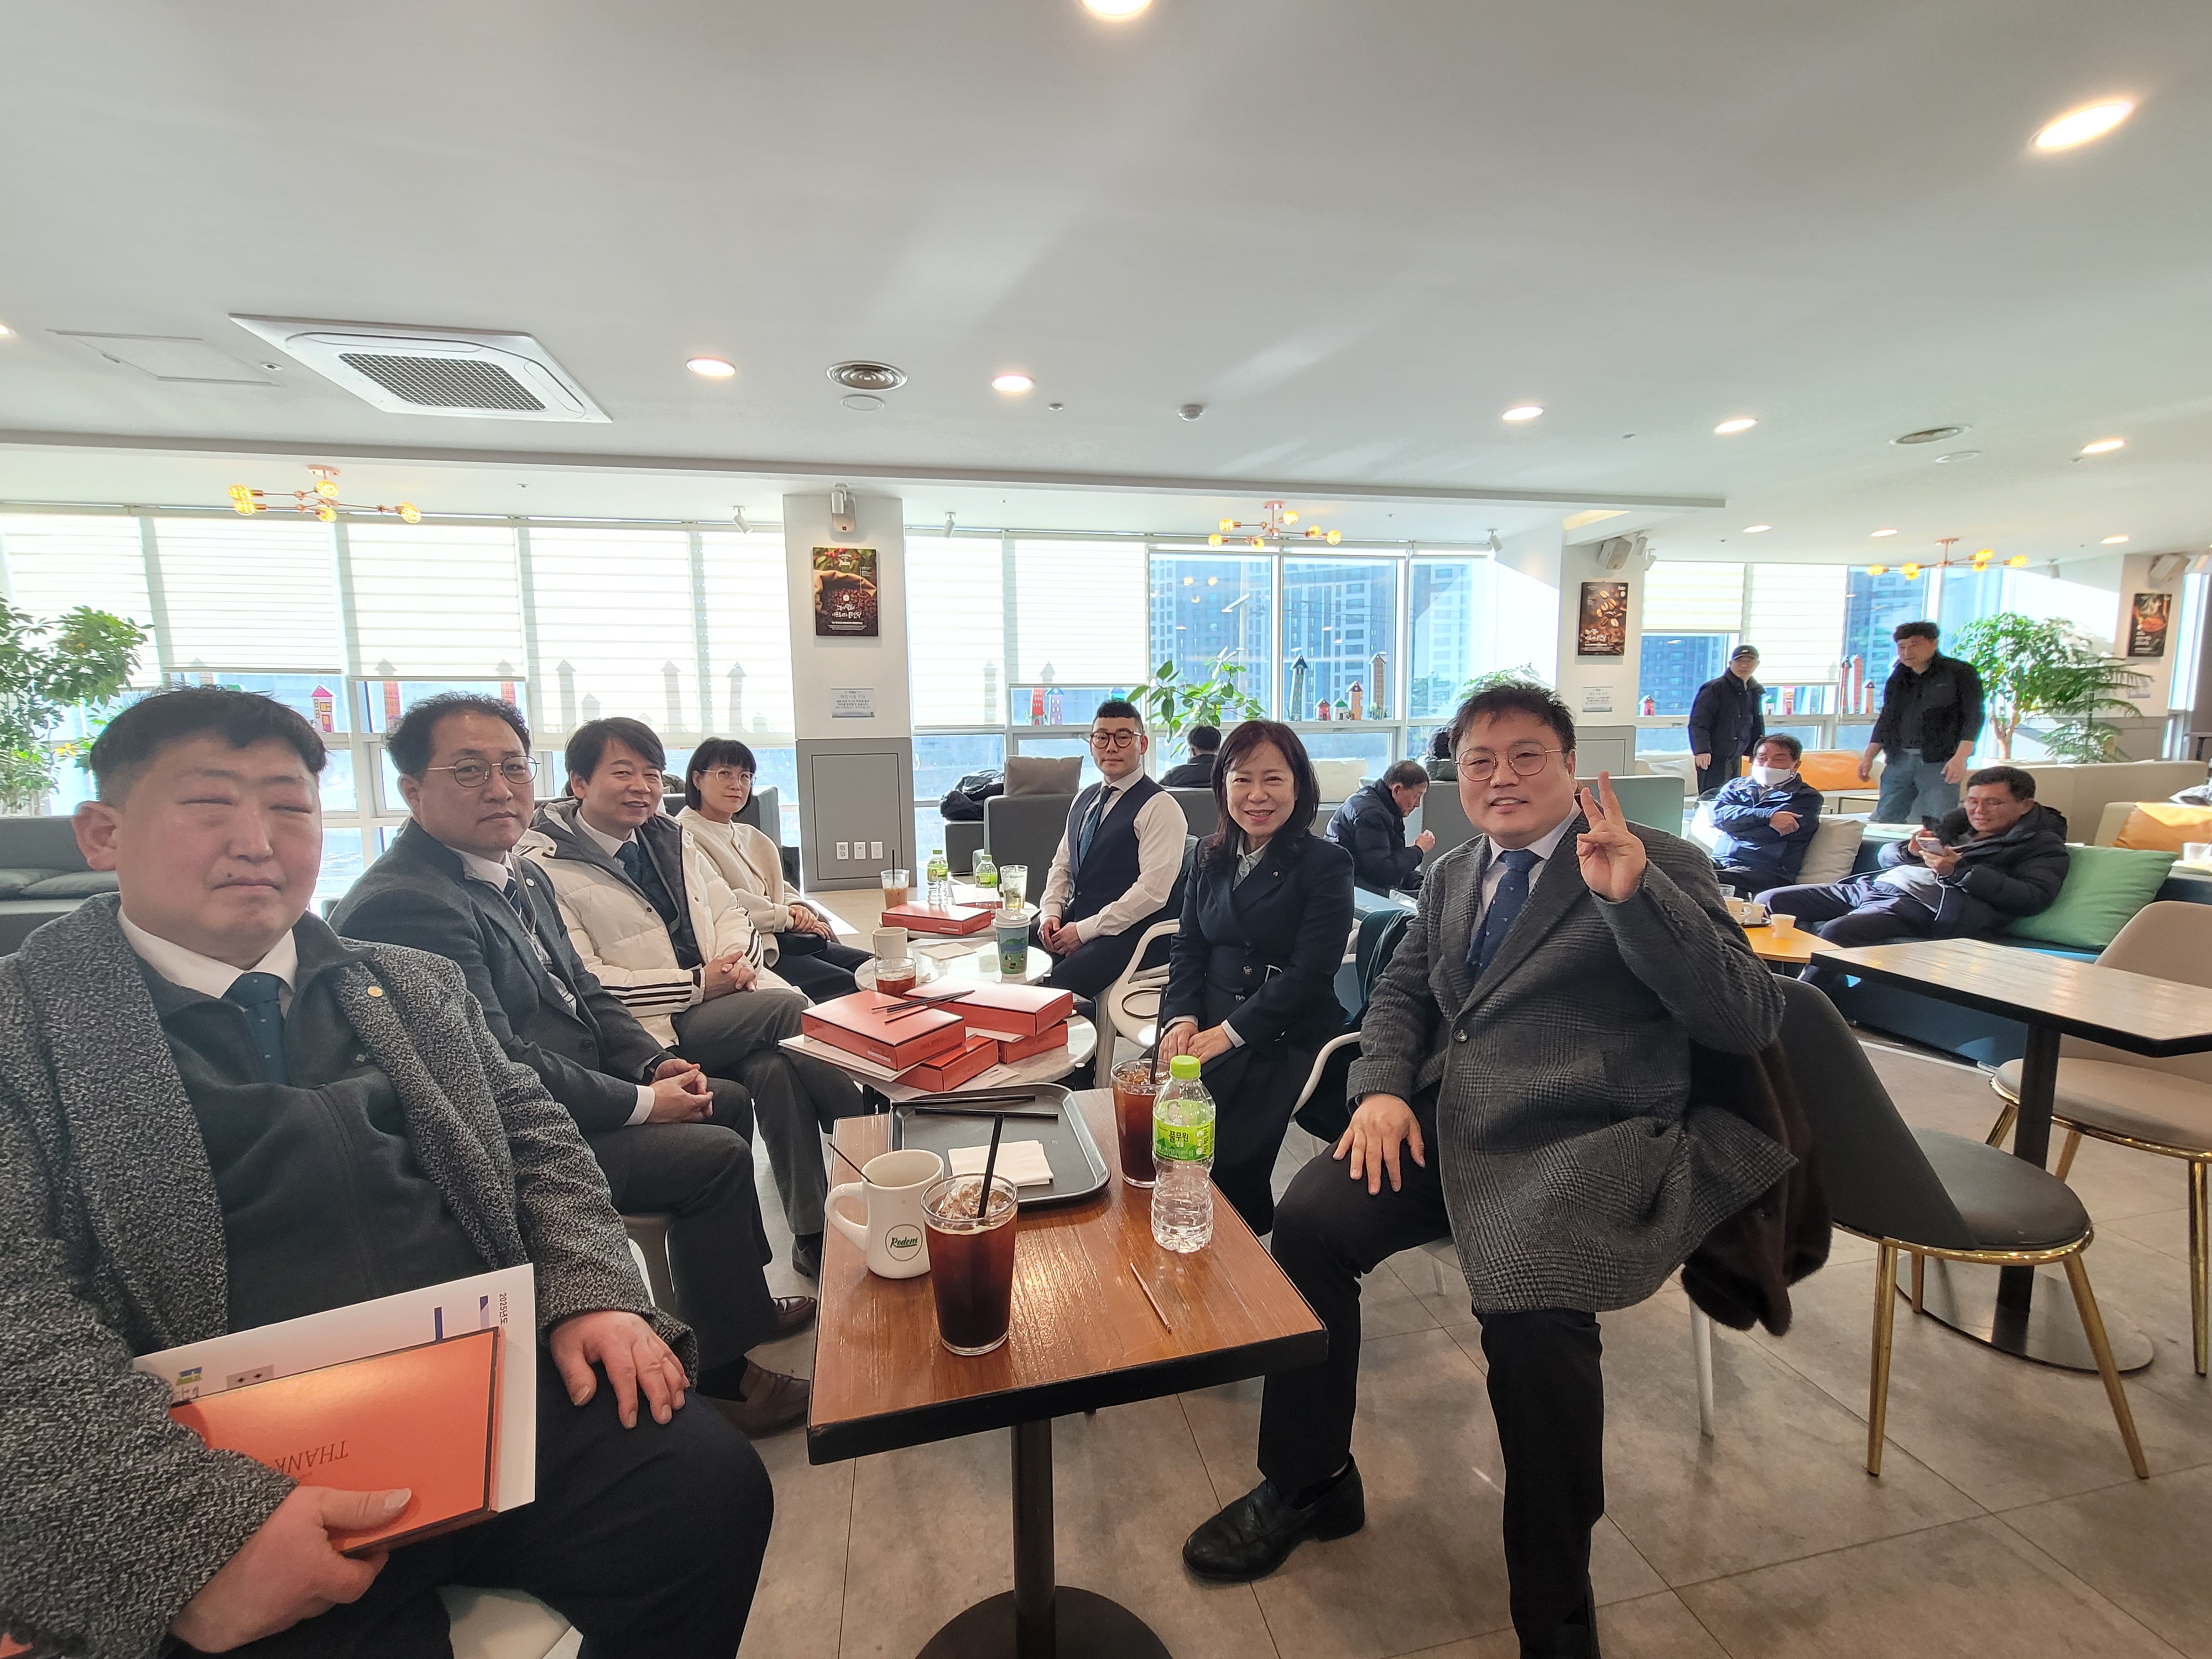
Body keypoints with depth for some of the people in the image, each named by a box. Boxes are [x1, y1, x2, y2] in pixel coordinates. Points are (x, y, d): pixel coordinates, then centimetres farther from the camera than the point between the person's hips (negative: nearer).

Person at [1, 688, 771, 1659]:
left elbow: (533, 1140, 16)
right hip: (237, 1482, -3)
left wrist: (592, 1294, -1)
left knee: (713, 1486, -16)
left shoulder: (416, 988, 16)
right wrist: (192, 1527, -20)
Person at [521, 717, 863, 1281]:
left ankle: (813, 1233, -16)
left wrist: (738, 957, -7)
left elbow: (730, 912, 17)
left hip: (726, 1007, 5)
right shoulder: (545, 868, -5)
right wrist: (696, 984, -17)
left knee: (773, 1065, -26)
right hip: (650, 1031, -5)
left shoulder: (674, 838, 15)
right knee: (790, 1009, -25)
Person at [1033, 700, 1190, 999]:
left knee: (1059, 984, -30)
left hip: (1124, 931, -7)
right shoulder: (1084, 800, 17)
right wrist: (1050, 913, 1)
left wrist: (1084, 930, -16)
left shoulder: (1160, 807, -9)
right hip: (1073, 920, 7)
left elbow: (1152, 890, -17)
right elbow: (1061, 866, 21)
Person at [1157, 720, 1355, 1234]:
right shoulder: (1211, 857, 13)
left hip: (1283, 1039, -4)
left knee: (1225, 1162, -22)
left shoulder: (1326, 864, -5)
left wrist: (1230, 1032, -17)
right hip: (1205, 1025, 5)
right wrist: (1181, 1017, -6)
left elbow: (1310, 971, -12)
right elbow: (1187, 946, 12)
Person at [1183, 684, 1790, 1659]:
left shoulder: (1662, 868, 0)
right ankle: (1307, 1486, 11)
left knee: (1529, 1311, -30)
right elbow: (1400, 992, 20)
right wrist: (1382, 1088, 0)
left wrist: (1634, 896, -23)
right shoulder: (1451, 875, 17)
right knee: (1307, 1220, -14)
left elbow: (1749, 1022, -9)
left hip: (1587, 1142, -5)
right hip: (1447, 1125, 5)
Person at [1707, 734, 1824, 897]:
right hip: (1720, 861, 4)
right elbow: (1717, 811, -1)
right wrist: (1768, 817, -11)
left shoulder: (1806, 797, 11)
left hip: (1766, 871, -4)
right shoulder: (1736, 785, 24)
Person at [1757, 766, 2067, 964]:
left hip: (1923, 903, -8)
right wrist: (1910, 850, 2)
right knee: (1769, 901, -4)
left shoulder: (2043, 845, 10)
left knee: (1836, 931, -38)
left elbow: (2033, 898, -9)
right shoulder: (1956, 822, 28)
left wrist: (1959, 870, -14)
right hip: (1873, 883, 8)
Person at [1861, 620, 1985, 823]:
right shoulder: (1898, 679, 17)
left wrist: (1961, 757, -17)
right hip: (1899, 760, 5)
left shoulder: (1960, 673, 1)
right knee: (1885, 820, 2)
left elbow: (1973, 717, -5)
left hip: (1939, 762, -5)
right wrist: (1869, 756, 11)